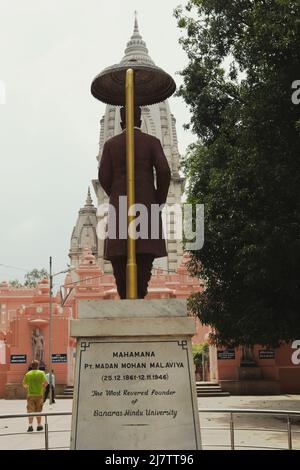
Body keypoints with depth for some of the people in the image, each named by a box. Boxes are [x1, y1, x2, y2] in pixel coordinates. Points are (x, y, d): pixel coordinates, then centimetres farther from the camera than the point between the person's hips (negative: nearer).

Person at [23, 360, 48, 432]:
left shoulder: (28, 374, 1)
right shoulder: (41, 373, -5)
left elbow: (24, 384, 8)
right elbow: (46, 382, -16)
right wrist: (43, 386, 5)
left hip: (30, 394, 1)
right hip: (39, 394, 0)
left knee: (30, 410, 0)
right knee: (38, 411, 12)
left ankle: (30, 425, -13)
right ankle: (39, 425, 19)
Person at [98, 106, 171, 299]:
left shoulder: (111, 144, 9)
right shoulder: (152, 141, 5)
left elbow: (104, 176, 1)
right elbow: (164, 172, -6)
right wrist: (160, 199, 6)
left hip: (119, 205, 1)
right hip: (146, 204, -1)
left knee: (119, 257, 3)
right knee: (145, 255, -1)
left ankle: (126, 297, -4)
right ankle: (139, 295, -12)